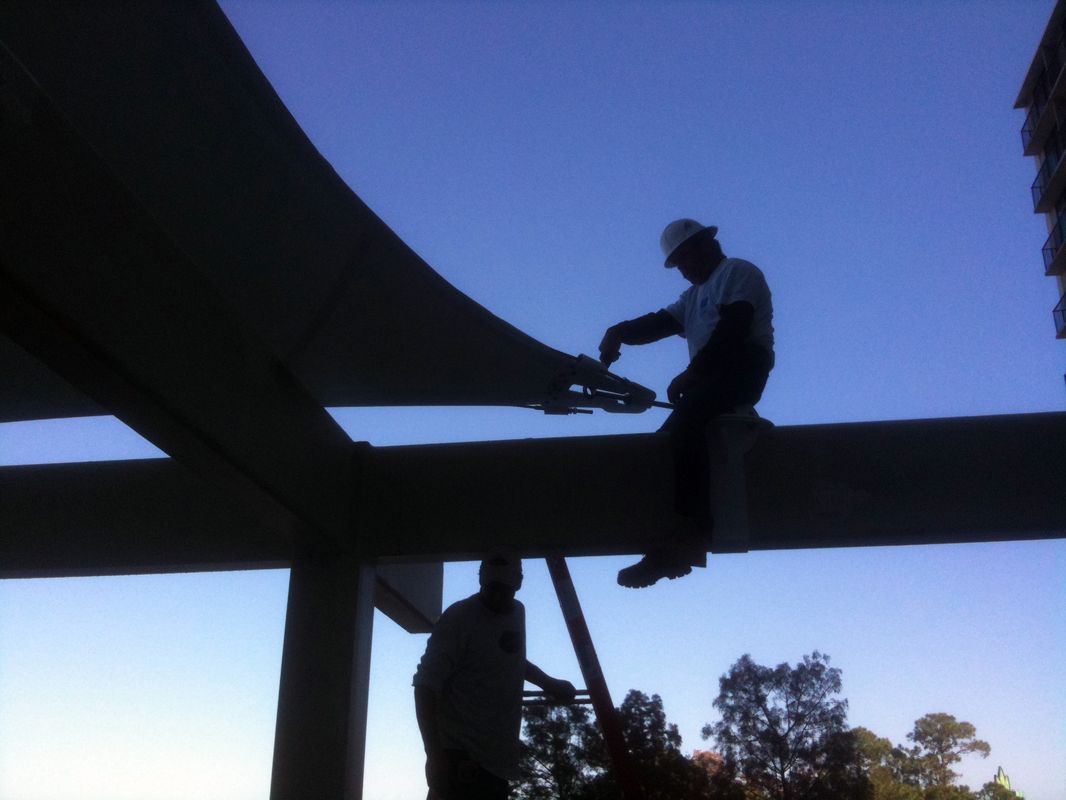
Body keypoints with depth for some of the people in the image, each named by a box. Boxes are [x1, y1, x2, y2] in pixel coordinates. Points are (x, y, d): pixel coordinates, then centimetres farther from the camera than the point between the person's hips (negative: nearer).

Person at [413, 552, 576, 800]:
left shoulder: (518, 612, 11)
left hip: (498, 759, 7)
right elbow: (426, 686, -18)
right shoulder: (459, 617, -13)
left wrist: (550, 684, 37)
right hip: (462, 758, -7)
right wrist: (434, 755, -26)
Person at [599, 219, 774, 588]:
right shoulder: (695, 295, 32)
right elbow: (661, 322, 14)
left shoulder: (738, 272, 5)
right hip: (709, 381, 9)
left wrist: (690, 374, -19)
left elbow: (732, 327, -13)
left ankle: (693, 527, -42)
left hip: (741, 368, -9)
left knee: (686, 416, -32)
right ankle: (667, 551, -8)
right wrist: (620, 332, -6)